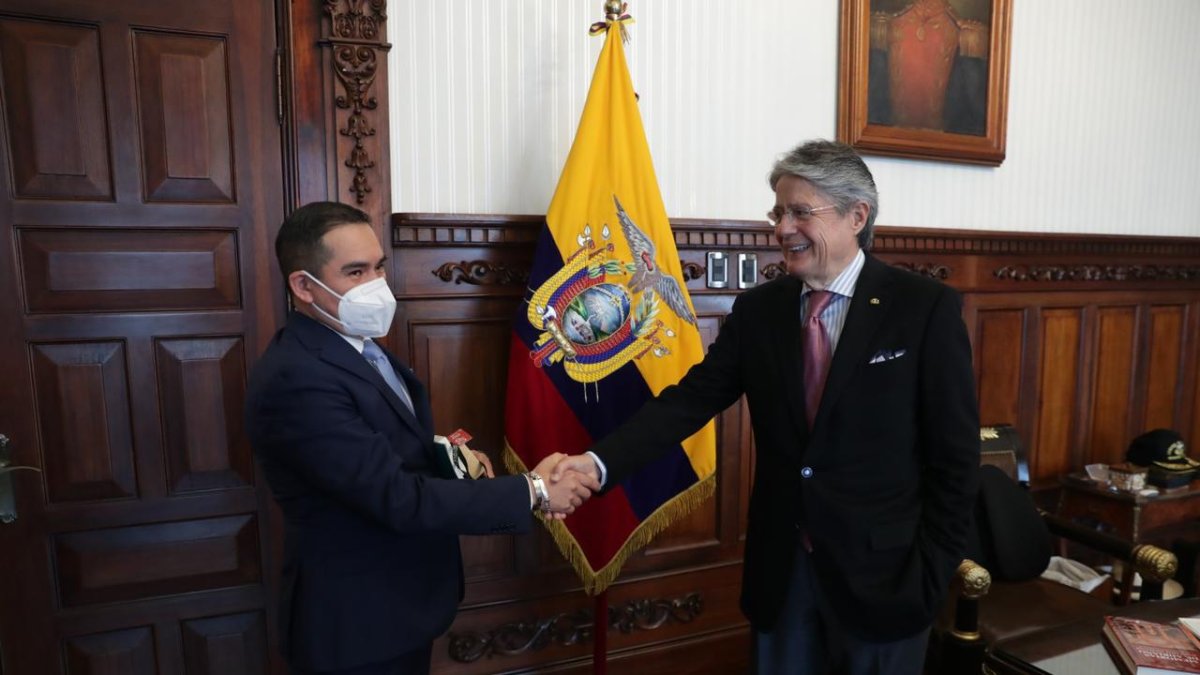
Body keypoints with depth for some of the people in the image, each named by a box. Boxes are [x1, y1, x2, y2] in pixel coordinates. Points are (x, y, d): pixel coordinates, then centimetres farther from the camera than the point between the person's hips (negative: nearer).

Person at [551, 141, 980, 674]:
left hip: (882, 570, -2)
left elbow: (955, 454, -7)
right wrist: (599, 462, -20)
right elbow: (690, 399, -8)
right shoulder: (757, 309, -1)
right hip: (781, 568, 3)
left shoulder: (925, 308, -10)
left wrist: (932, 571, -8)